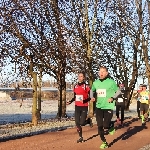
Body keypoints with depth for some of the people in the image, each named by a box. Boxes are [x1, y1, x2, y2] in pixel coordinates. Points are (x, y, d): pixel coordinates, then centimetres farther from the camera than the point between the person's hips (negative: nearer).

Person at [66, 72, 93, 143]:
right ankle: (81, 137, 18)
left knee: (82, 123, -10)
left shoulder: (86, 86, -8)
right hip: (77, 106, 5)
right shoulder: (75, 86, 9)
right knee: (77, 123, 3)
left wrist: (85, 100, -25)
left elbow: (89, 97, -7)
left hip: (84, 107, -5)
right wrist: (70, 101, 1)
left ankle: (89, 120, 25)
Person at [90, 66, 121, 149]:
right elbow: (92, 90, 23)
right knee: (99, 126, 3)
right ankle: (104, 143, 20)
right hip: (99, 107, 4)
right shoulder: (95, 82, 4)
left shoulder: (111, 82, -7)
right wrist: (92, 97, 4)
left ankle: (112, 125, 26)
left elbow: (118, 91, 3)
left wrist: (112, 98, -12)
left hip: (108, 107, -4)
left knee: (106, 126, -11)